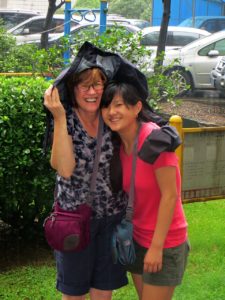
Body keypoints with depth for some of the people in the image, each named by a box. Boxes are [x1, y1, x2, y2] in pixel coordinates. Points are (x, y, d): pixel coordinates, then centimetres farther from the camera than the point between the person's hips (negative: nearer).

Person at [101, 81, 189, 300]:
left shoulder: (155, 140, -22)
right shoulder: (120, 144, 1)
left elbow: (170, 196, -21)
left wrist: (156, 246, -18)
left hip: (164, 241, -7)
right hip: (137, 238, 7)